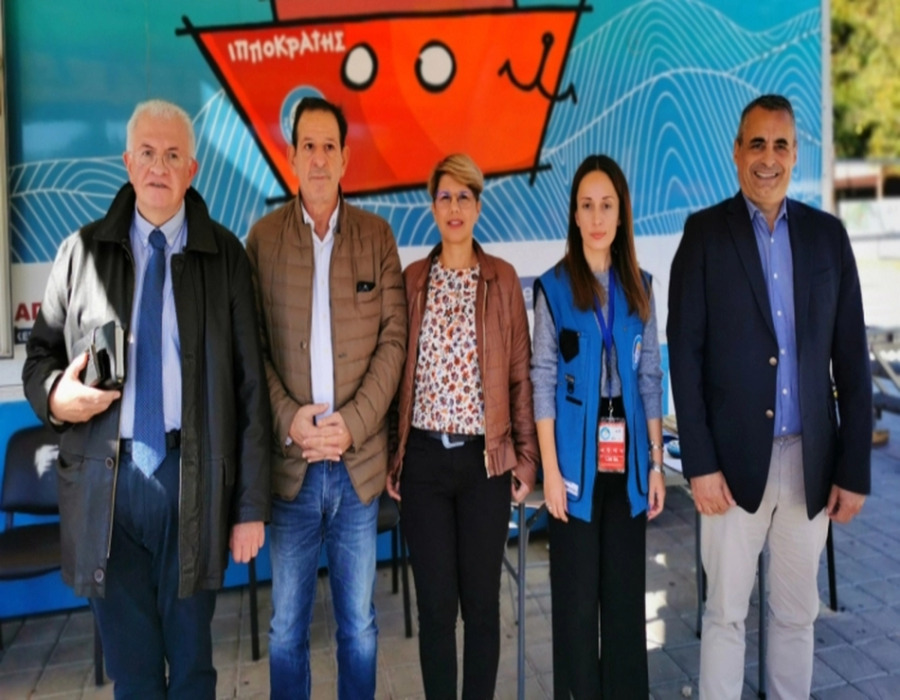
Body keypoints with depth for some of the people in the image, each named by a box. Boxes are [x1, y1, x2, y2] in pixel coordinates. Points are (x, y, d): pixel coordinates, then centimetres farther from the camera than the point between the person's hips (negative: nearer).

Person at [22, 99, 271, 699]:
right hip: (104, 483, 2)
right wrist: (53, 395, -12)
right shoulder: (82, 251, 6)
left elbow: (250, 385, -2)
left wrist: (252, 505, -5)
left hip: (194, 480, -1)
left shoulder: (224, 255, 1)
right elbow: (41, 356, 14)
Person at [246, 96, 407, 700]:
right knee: (287, 624, 11)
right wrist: (289, 422, -12)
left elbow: (393, 339, 0)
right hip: (290, 463, 0)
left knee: (359, 623, 12)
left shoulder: (376, 235, 5)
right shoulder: (264, 236, 4)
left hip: (359, 461, 0)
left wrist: (351, 425, -10)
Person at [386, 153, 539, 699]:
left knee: (482, 600, 9)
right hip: (424, 459, 1)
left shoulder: (503, 278, 2)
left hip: (486, 459, -1)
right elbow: (397, 369, 5)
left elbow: (520, 372, 2)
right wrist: (390, 455, 3)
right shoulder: (411, 280, 4)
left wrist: (526, 456, 0)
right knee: (435, 602, 9)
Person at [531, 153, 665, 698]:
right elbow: (543, 380, -6)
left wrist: (656, 460, 4)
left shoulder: (639, 286, 7)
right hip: (577, 454, -3)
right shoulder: (553, 286, -3)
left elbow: (650, 378, 8)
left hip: (628, 455, 3)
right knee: (578, 591, 7)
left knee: (627, 587, 12)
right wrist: (551, 468, -11)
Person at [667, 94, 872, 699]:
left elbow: (852, 358, 5)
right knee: (726, 611, 8)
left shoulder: (827, 234, 6)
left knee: (798, 611, 16)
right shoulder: (705, 232, -2)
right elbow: (685, 353, -7)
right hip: (735, 456, -3)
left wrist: (854, 467, 2)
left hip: (810, 458, 3)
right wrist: (700, 463, -11)